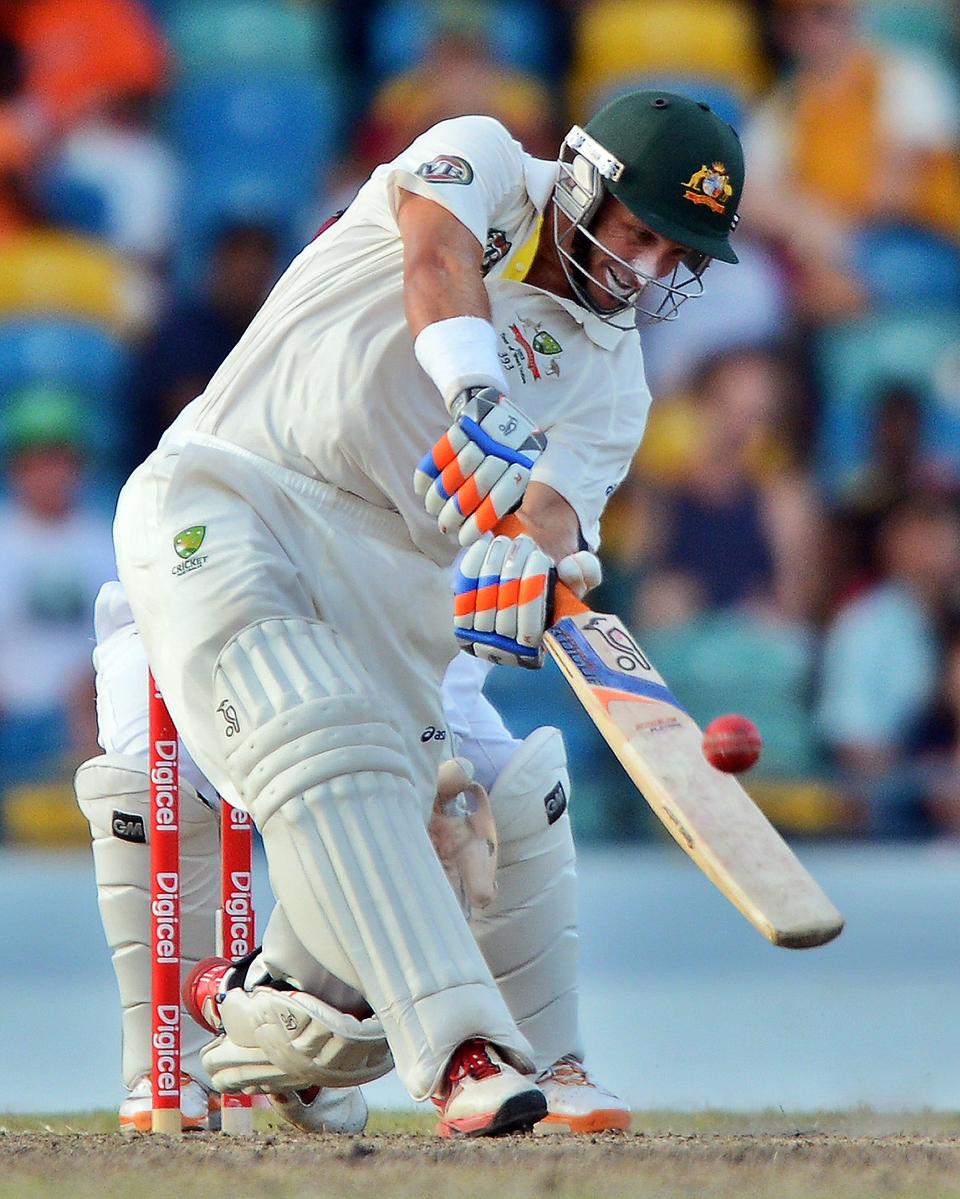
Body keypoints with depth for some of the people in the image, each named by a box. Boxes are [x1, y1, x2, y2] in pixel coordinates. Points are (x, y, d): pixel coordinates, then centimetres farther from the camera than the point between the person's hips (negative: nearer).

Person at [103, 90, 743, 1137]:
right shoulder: (485, 168, 3)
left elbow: (560, 505, -7)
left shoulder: (610, 380, 12)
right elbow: (438, 259, -20)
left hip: (388, 579, 5)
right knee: (325, 756, -28)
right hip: (219, 504, -5)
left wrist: (542, 554, -33)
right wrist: (479, 397, -40)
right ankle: (464, 1048, -38)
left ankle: (255, 1010, 29)